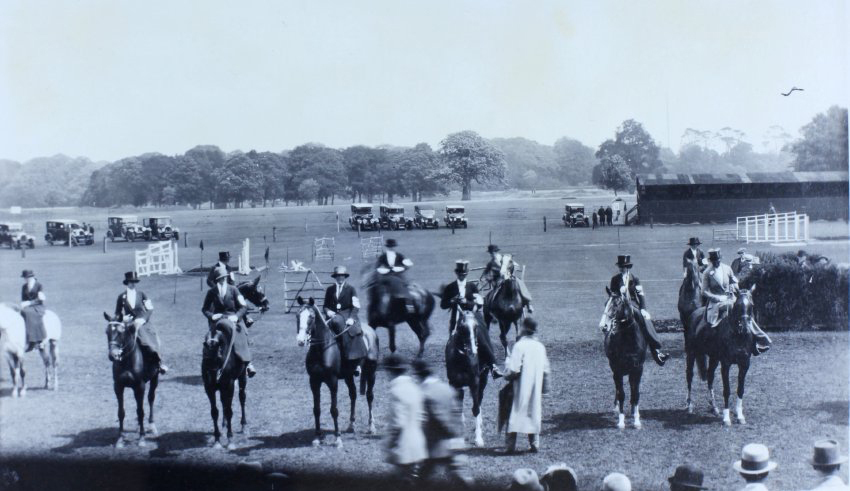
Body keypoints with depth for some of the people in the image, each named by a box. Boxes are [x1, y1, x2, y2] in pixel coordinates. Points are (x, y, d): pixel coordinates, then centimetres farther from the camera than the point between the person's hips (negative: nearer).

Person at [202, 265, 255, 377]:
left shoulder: (233, 289, 7)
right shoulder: (212, 292, 8)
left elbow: (243, 306, 4)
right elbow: (204, 309, 16)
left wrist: (237, 316, -14)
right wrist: (211, 316, -5)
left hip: (232, 318, 1)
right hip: (218, 320, -1)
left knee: (242, 332, -32)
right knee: (232, 328, -35)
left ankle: (247, 362, -35)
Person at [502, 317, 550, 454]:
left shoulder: (519, 346, -14)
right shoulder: (541, 347, 3)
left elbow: (513, 369, -18)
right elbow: (546, 370, 8)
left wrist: (507, 375, 1)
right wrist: (545, 389, 19)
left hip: (520, 388, -5)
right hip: (536, 389, 5)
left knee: (515, 413, 3)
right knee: (535, 413, 13)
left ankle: (511, 444, 3)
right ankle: (535, 443, 14)